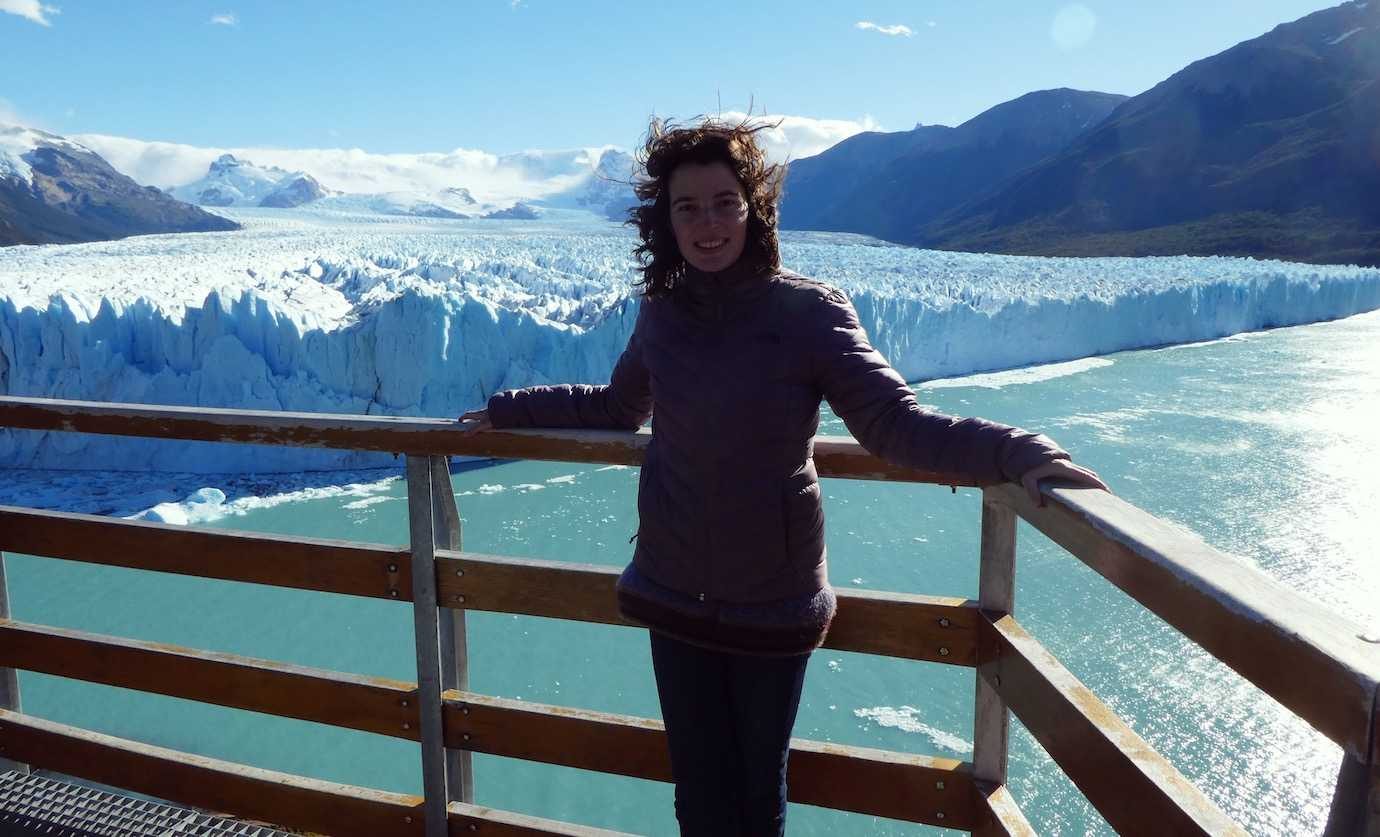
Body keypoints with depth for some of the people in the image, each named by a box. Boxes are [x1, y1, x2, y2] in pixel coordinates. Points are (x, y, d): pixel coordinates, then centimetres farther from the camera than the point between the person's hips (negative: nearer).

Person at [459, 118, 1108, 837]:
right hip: (676, 596, 3)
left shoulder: (807, 309, -12)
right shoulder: (662, 313, 0)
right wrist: (508, 411, 23)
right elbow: (617, 407, 18)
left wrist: (1014, 452, -33)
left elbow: (893, 421, -18)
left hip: (773, 601, -3)